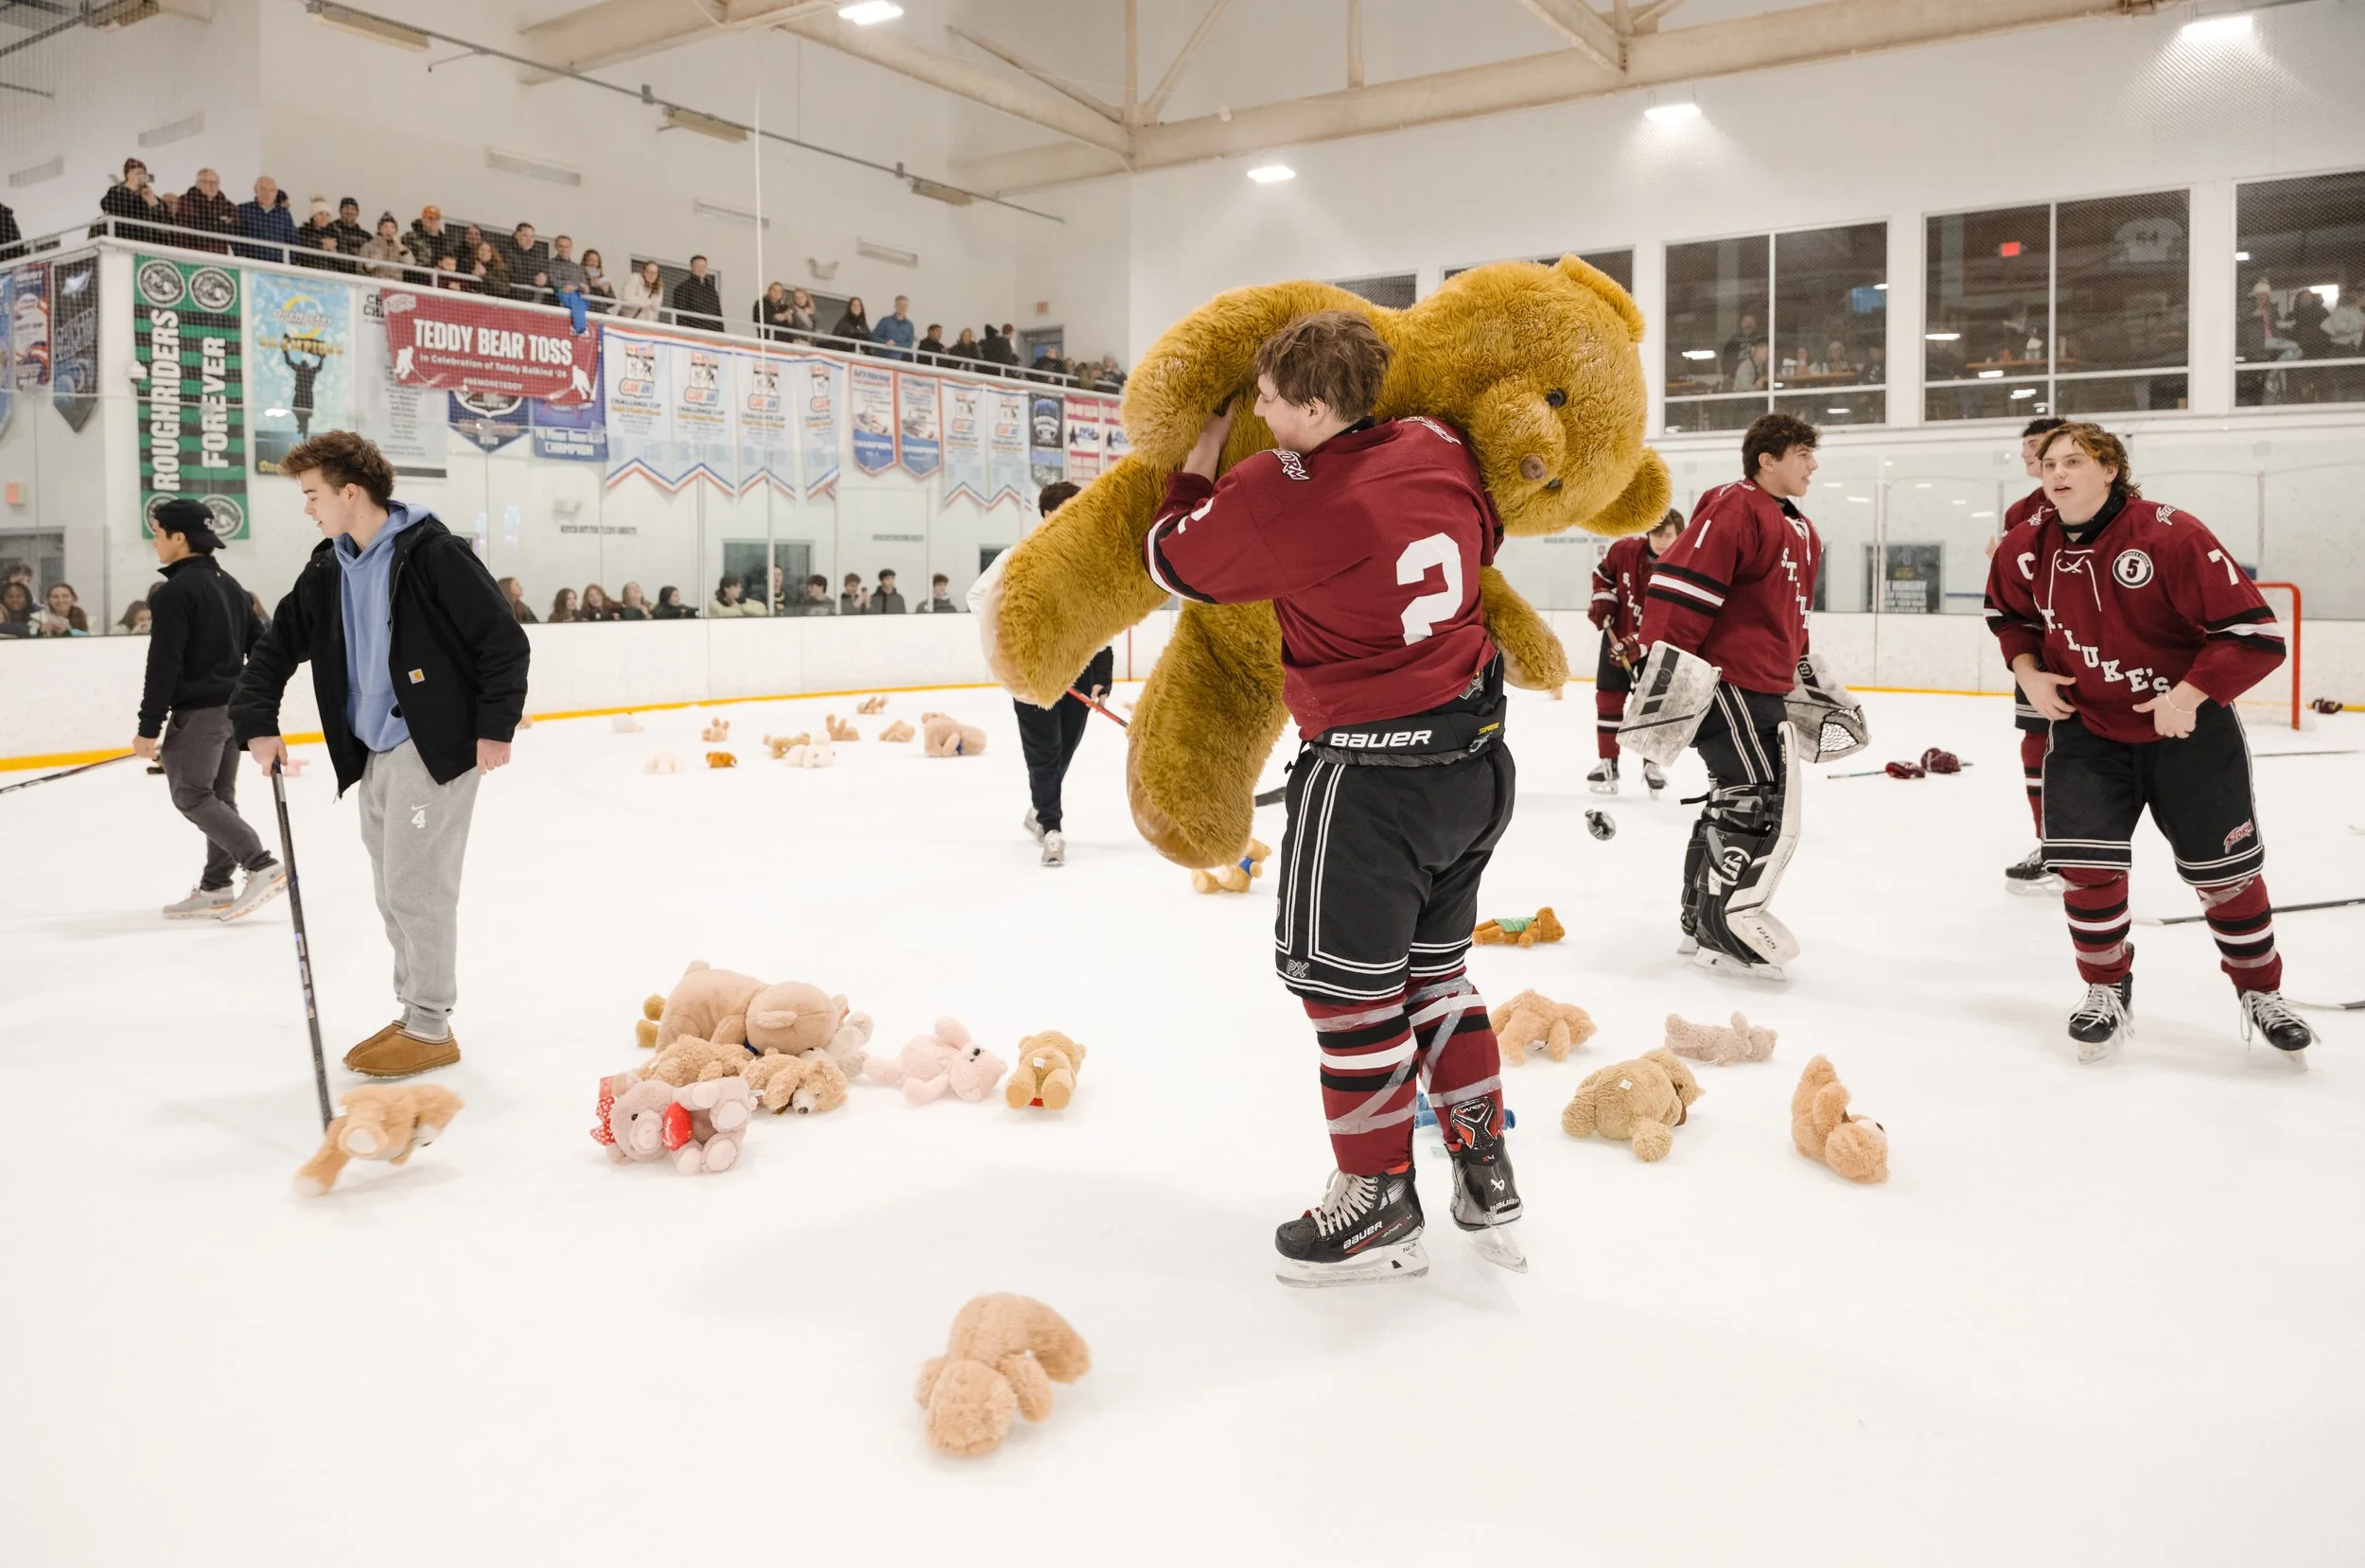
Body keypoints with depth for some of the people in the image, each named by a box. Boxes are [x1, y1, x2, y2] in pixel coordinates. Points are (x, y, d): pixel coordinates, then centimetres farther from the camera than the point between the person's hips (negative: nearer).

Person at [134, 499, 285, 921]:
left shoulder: (174, 591, -15)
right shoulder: (228, 584, 12)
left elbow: (163, 665, -18)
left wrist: (149, 728, -15)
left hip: (198, 711, -9)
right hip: (234, 706, 9)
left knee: (191, 795, -3)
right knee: (218, 797, 12)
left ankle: (262, 866, -12)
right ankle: (215, 887, 15)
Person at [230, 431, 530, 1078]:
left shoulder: (433, 554, -13)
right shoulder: (328, 571, 10)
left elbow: (506, 641, -13)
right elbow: (278, 644, 18)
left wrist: (496, 726, -14)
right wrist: (257, 720, 7)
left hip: (435, 747, -8)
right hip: (373, 753, 8)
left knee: (416, 886, -5)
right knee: (393, 889, 13)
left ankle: (430, 1029, 6)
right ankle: (414, 1013, 24)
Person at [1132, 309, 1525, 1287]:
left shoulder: (1275, 492, -18)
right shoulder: (1439, 450, 1)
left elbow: (1172, 559, -2)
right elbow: (1484, 536, 20)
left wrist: (1198, 461, 12)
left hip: (1372, 777, -7)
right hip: (1478, 758, 8)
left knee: (1350, 985, 7)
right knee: (1432, 967, 20)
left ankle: (1379, 1207, 19)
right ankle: (1484, 1173, 28)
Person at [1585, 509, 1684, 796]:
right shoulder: (1625, 549, -14)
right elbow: (1604, 573, 8)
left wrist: (1637, 644, -34)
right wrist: (1602, 600, -7)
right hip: (1616, 634, 2)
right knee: (1609, 697, 2)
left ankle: (1651, 764, 17)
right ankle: (1607, 763, 11)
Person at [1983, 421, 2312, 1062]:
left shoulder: (2169, 534, -22)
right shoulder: (2034, 550, -5)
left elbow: (2254, 632, -21)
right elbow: (2009, 612, 16)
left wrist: (2188, 695, -24)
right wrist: (2028, 672, 1)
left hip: (2187, 725, -3)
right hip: (2086, 727, 3)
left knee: (2224, 870, 8)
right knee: (2086, 865, -4)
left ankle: (2262, 994, 30)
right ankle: (2106, 989, 17)